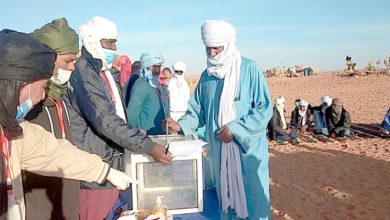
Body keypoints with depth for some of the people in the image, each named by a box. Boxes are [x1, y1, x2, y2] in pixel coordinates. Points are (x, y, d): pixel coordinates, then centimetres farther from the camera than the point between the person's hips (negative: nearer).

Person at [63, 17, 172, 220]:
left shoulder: (105, 72, 11)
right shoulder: (81, 74, -19)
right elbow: (105, 122, -26)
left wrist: (135, 135, 10)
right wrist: (148, 147, -27)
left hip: (112, 161, 8)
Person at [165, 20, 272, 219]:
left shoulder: (249, 69, -9)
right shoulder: (207, 75, 7)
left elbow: (264, 107, -12)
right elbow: (197, 111, 10)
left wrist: (235, 129, -18)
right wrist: (181, 125, -8)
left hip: (248, 147, -4)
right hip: (219, 149, 5)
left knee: (251, 197, 5)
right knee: (225, 195, 17)